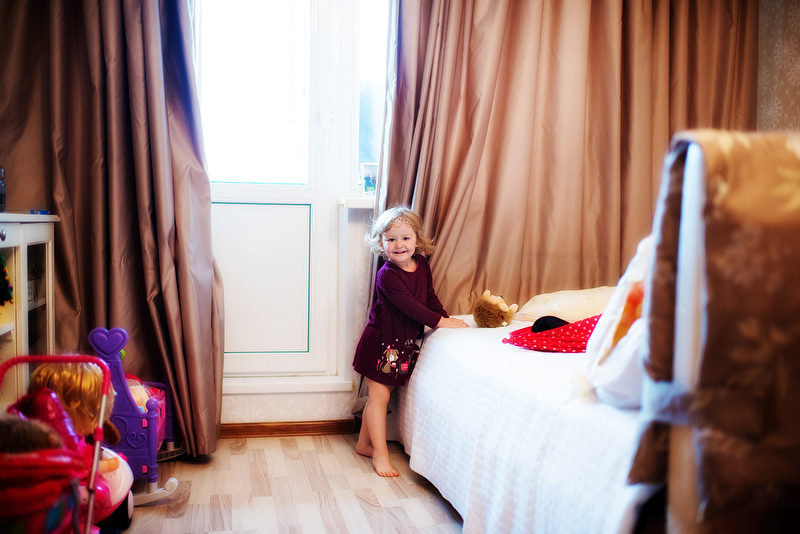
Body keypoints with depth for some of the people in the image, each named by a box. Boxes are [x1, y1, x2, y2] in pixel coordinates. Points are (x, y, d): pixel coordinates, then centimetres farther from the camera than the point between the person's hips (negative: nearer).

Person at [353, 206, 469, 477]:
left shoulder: (422, 266, 1)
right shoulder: (387, 275, -22)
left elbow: (430, 297, 15)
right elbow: (409, 305, -24)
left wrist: (447, 317, 6)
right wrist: (440, 322, -19)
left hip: (404, 341, 7)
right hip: (382, 341, -7)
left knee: (378, 395, 16)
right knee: (379, 395, -1)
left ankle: (364, 443, 29)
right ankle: (380, 453, 8)